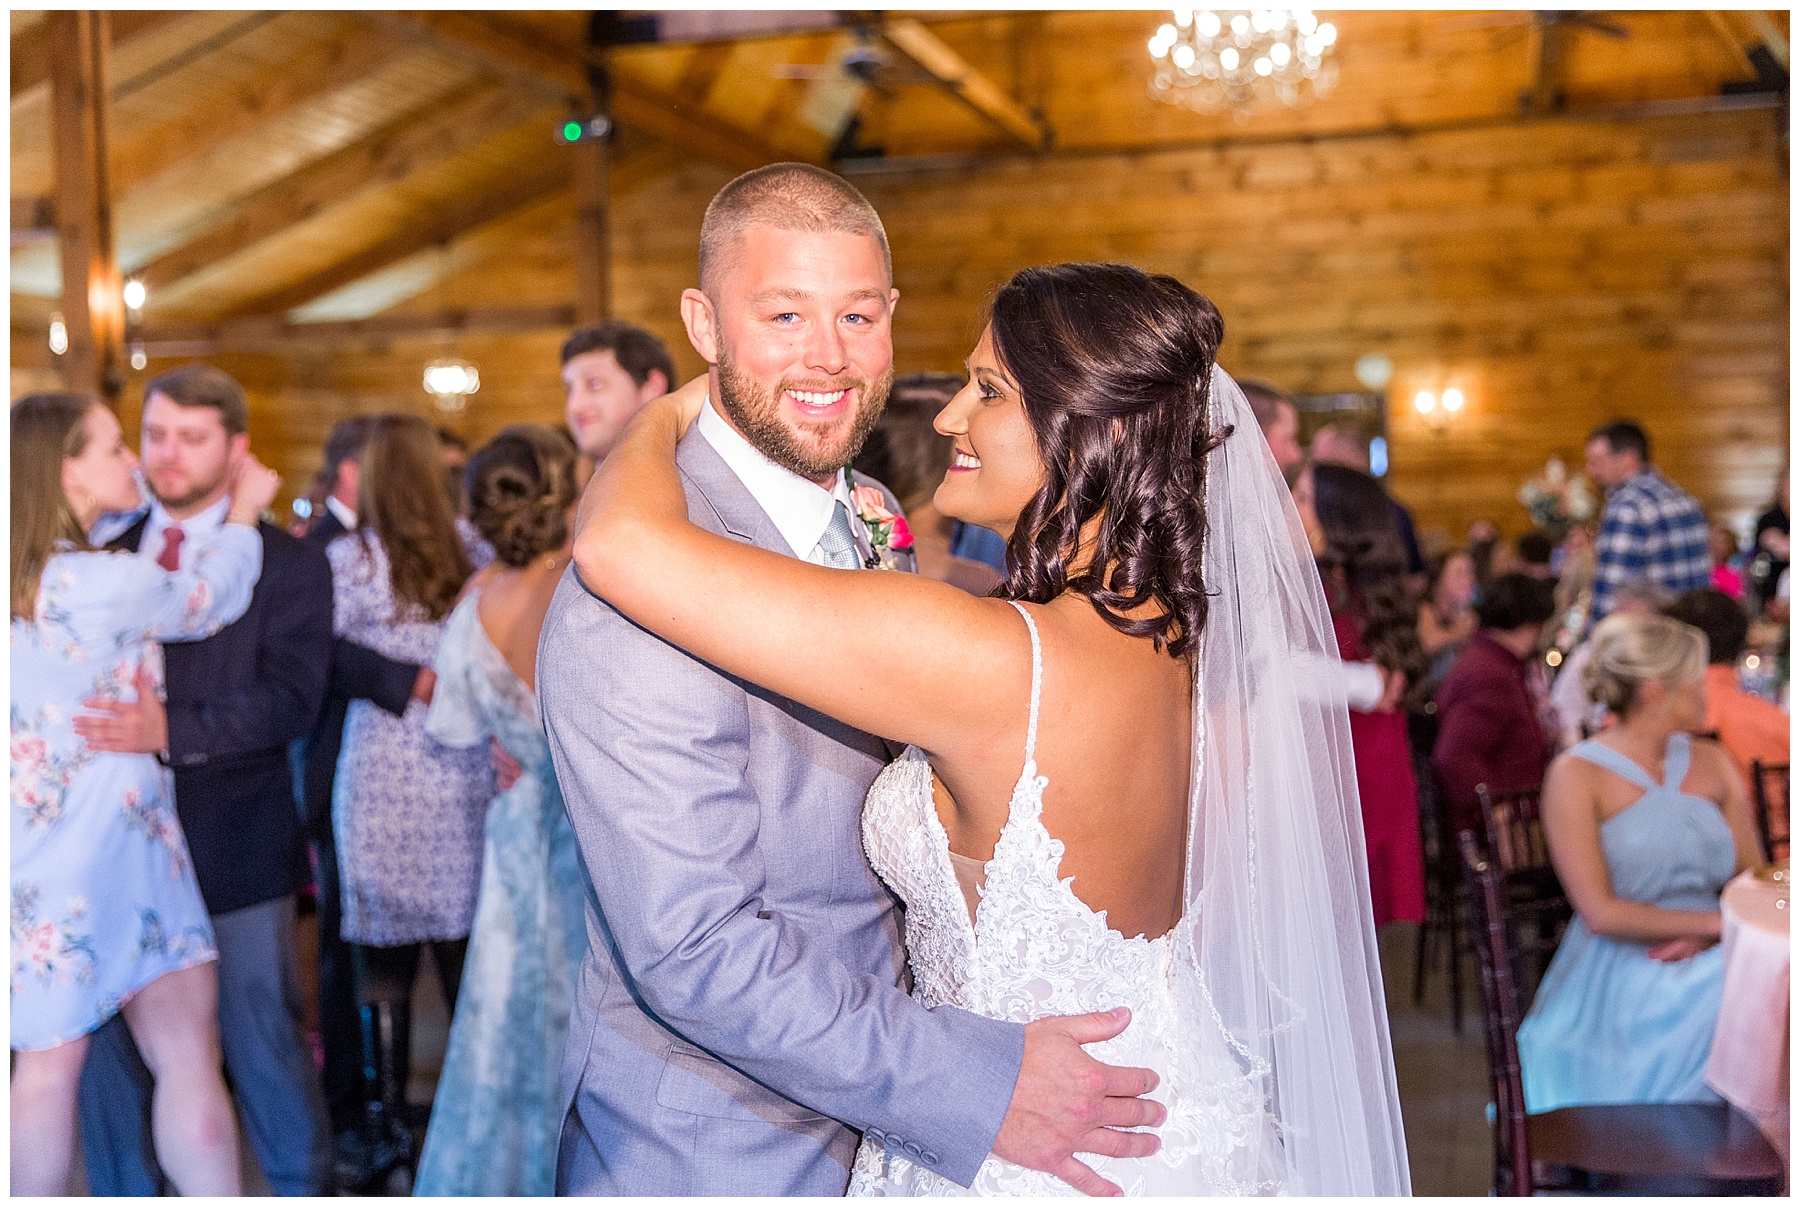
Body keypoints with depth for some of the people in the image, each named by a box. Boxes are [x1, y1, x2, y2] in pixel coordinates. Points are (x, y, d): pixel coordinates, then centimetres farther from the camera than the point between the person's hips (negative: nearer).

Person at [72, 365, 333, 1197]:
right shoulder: (106, 555, 10)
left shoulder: (286, 563, -2)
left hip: (233, 844, -3)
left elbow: (290, 700, -14)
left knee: (263, 1039, 7)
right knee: (108, 1047, 10)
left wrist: (171, 730, -26)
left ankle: (303, 1187, 25)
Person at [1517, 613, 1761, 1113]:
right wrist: (1710, 921, -11)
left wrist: (1706, 937, -9)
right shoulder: (1576, 775, -3)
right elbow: (1600, 913, -10)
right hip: (1617, 975, -5)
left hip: (1708, 962, 5)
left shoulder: (1712, 763, 15)